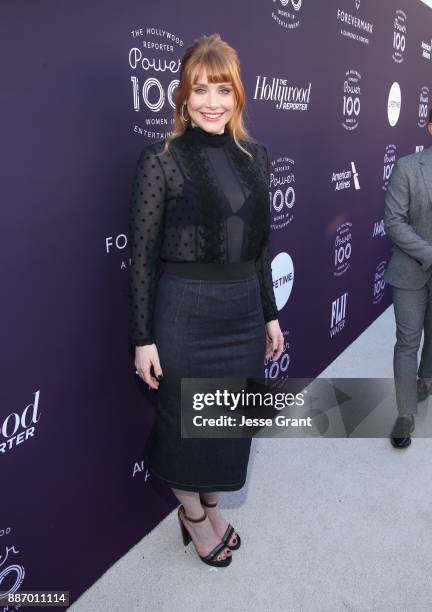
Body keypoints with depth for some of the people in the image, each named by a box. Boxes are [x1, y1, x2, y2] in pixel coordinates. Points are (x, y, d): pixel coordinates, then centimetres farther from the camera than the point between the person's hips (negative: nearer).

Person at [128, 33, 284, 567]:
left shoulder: (254, 155, 7)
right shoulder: (161, 158, -9)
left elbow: (259, 245, 12)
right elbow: (142, 254, -9)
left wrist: (269, 314, 13)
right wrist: (143, 337, -11)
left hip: (244, 311, 6)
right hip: (184, 312, -5)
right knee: (186, 423, 13)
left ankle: (211, 506, 45)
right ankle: (193, 515, 41)